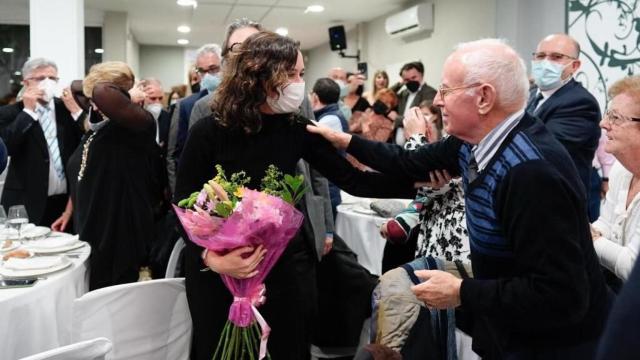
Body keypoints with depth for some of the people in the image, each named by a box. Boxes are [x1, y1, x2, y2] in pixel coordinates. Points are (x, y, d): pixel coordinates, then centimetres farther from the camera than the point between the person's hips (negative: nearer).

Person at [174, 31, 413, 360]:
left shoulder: (297, 130, -5)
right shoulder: (208, 132, -14)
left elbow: (352, 181, -6)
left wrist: (415, 183, -16)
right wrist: (211, 257, -24)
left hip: (283, 265, 3)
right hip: (218, 272, -2)